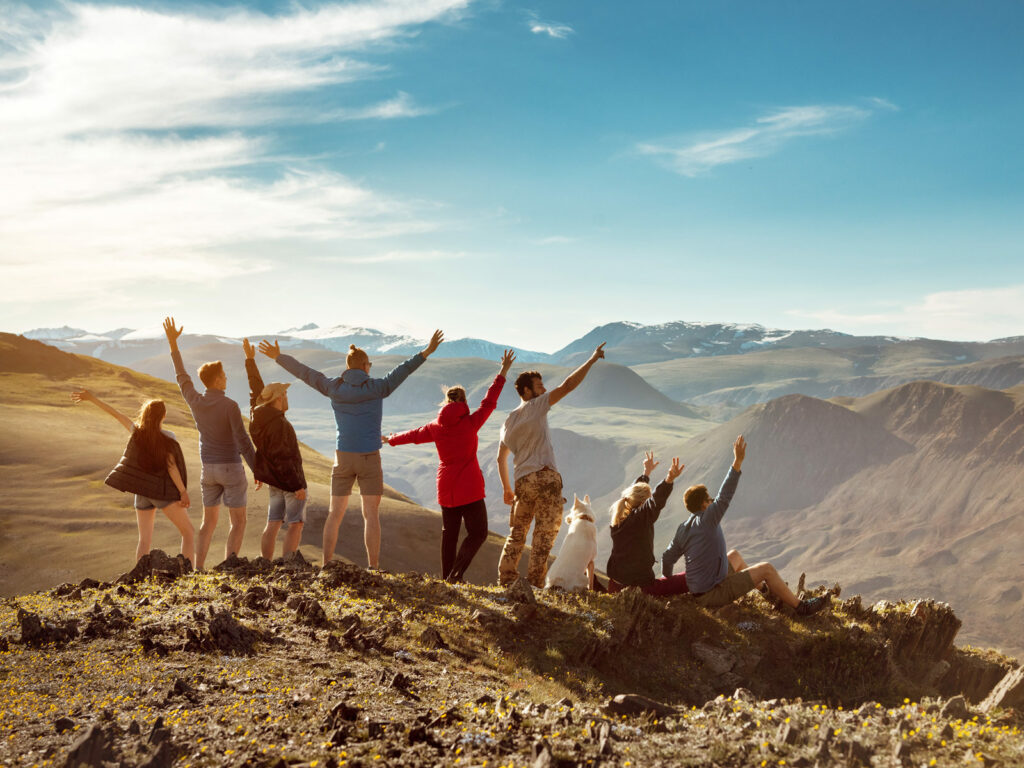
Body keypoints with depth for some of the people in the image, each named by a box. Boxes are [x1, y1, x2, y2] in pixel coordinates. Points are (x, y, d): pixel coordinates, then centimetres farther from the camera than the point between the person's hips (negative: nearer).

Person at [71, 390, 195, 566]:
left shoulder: (137, 431, 1)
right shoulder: (168, 437, -11)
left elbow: (115, 413, 6)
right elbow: (171, 466, -16)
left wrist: (91, 398, 15)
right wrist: (183, 492, -15)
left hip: (141, 492, 5)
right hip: (162, 492, -5)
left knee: (144, 541, 8)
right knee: (189, 533, 0)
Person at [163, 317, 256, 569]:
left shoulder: (195, 401, -3)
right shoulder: (230, 406, -19)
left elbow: (182, 377, 14)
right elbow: (243, 442, -19)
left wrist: (173, 343, 21)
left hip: (208, 469, 6)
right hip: (231, 469, -5)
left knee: (209, 521, 16)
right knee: (238, 522, 3)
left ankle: (198, 570, 11)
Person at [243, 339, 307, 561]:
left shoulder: (259, 415, 3)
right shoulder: (278, 424, -21)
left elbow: (256, 389, 17)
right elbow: (282, 458, -24)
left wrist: (250, 359, 25)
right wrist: (297, 485, -22)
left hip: (274, 481, 9)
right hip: (289, 480, -9)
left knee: (272, 525, 9)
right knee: (295, 525, -6)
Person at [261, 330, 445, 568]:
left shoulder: (334, 388, 0)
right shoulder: (376, 388, -8)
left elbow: (305, 372, 7)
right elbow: (402, 370, -14)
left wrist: (278, 357, 19)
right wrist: (427, 352, -16)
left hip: (343, 458, 2)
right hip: (369, 458, -2)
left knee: (335, 514, 10)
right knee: (371, 515, 1)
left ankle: (326, 565, 10)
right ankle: (373, 568, -1)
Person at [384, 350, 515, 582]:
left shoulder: (435, 428, 3)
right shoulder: (470, 423, -8)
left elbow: (413, 435, 19)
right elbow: (489, 402, -3)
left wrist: (390, 440, 38)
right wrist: (503, 372, 4)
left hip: (446, 488, 5)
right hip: (470, 488, -5)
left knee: (449, 533, 15)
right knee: (478, 532, -1)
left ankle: (446, 578, 16)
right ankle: (457, 573, -17)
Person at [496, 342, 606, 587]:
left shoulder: (509, 421, 19)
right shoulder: (536, 406, 0)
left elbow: (501, 459, 22)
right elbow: (568, 385, -8)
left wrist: (506, 489, 30)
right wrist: (592, 360, -3)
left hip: (522, 482, 6)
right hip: (545, 477, -6)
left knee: (517, 534, 14)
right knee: (544, 534, -1)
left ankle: (506, 581, 13)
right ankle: (535, 583, -2)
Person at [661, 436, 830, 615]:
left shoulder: (682, 530, 4)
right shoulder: (705, 520, -19)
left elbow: (668, 557, 9)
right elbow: (725, 496, -24)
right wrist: (738, 460, -26)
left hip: (697, 590, 9)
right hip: (713, 595, -9)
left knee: (735, 556, 30)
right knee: (766, 569, -2)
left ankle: (762, 586, 46)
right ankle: (800, 606, 9)